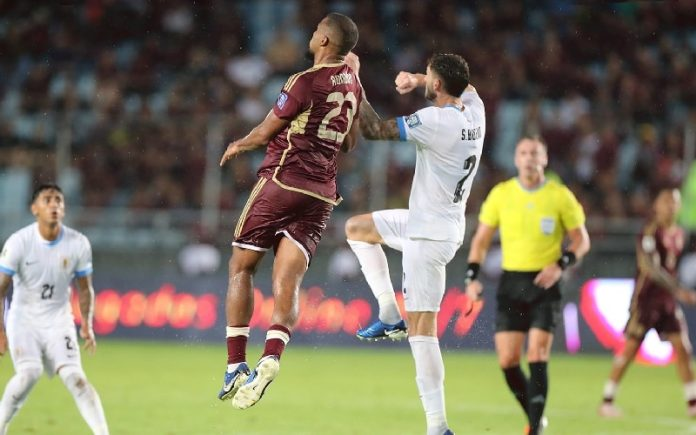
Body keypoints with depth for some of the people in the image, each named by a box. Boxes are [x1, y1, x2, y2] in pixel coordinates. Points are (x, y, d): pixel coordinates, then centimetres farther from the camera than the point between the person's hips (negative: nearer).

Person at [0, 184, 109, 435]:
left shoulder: (78, 244, -8)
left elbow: (85, 289, 5)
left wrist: (87, 326, -4)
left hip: (58, 320, 2)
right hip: (23, 319, -2)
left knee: (74, 376, -15)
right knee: (30, 372, -22)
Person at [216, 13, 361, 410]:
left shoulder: (306, 82, -10)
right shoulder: (353, 85, 11)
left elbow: (266, 132, -2)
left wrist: (238, 146, 17)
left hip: (284, 180, -6)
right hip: (323, 191, 6)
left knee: (241, 267, 4)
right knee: (287, 280, -2)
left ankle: (235, 367, -3)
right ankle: (271, 358, -26)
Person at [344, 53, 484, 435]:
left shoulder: (437, 121, -22)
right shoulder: (474, 112, 2)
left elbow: (374, 129, -20)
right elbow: (462, 84, 27)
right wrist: (418, 80, 13)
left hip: (430, 233, -9)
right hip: (425, 221, 9)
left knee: (421, 328, -10)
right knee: (356, 227, 25)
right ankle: (390, 315, 17)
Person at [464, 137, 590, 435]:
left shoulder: (560, 196, -2)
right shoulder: (501, 194, 4)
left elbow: (581, 240, 3)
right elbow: (481, 239, 10)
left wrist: (560, 265, -14)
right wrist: (472, 277, -1)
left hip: (545, 283, -3)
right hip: (511, 282, 3)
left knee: (537, 356, -13)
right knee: (507, 360, -2)